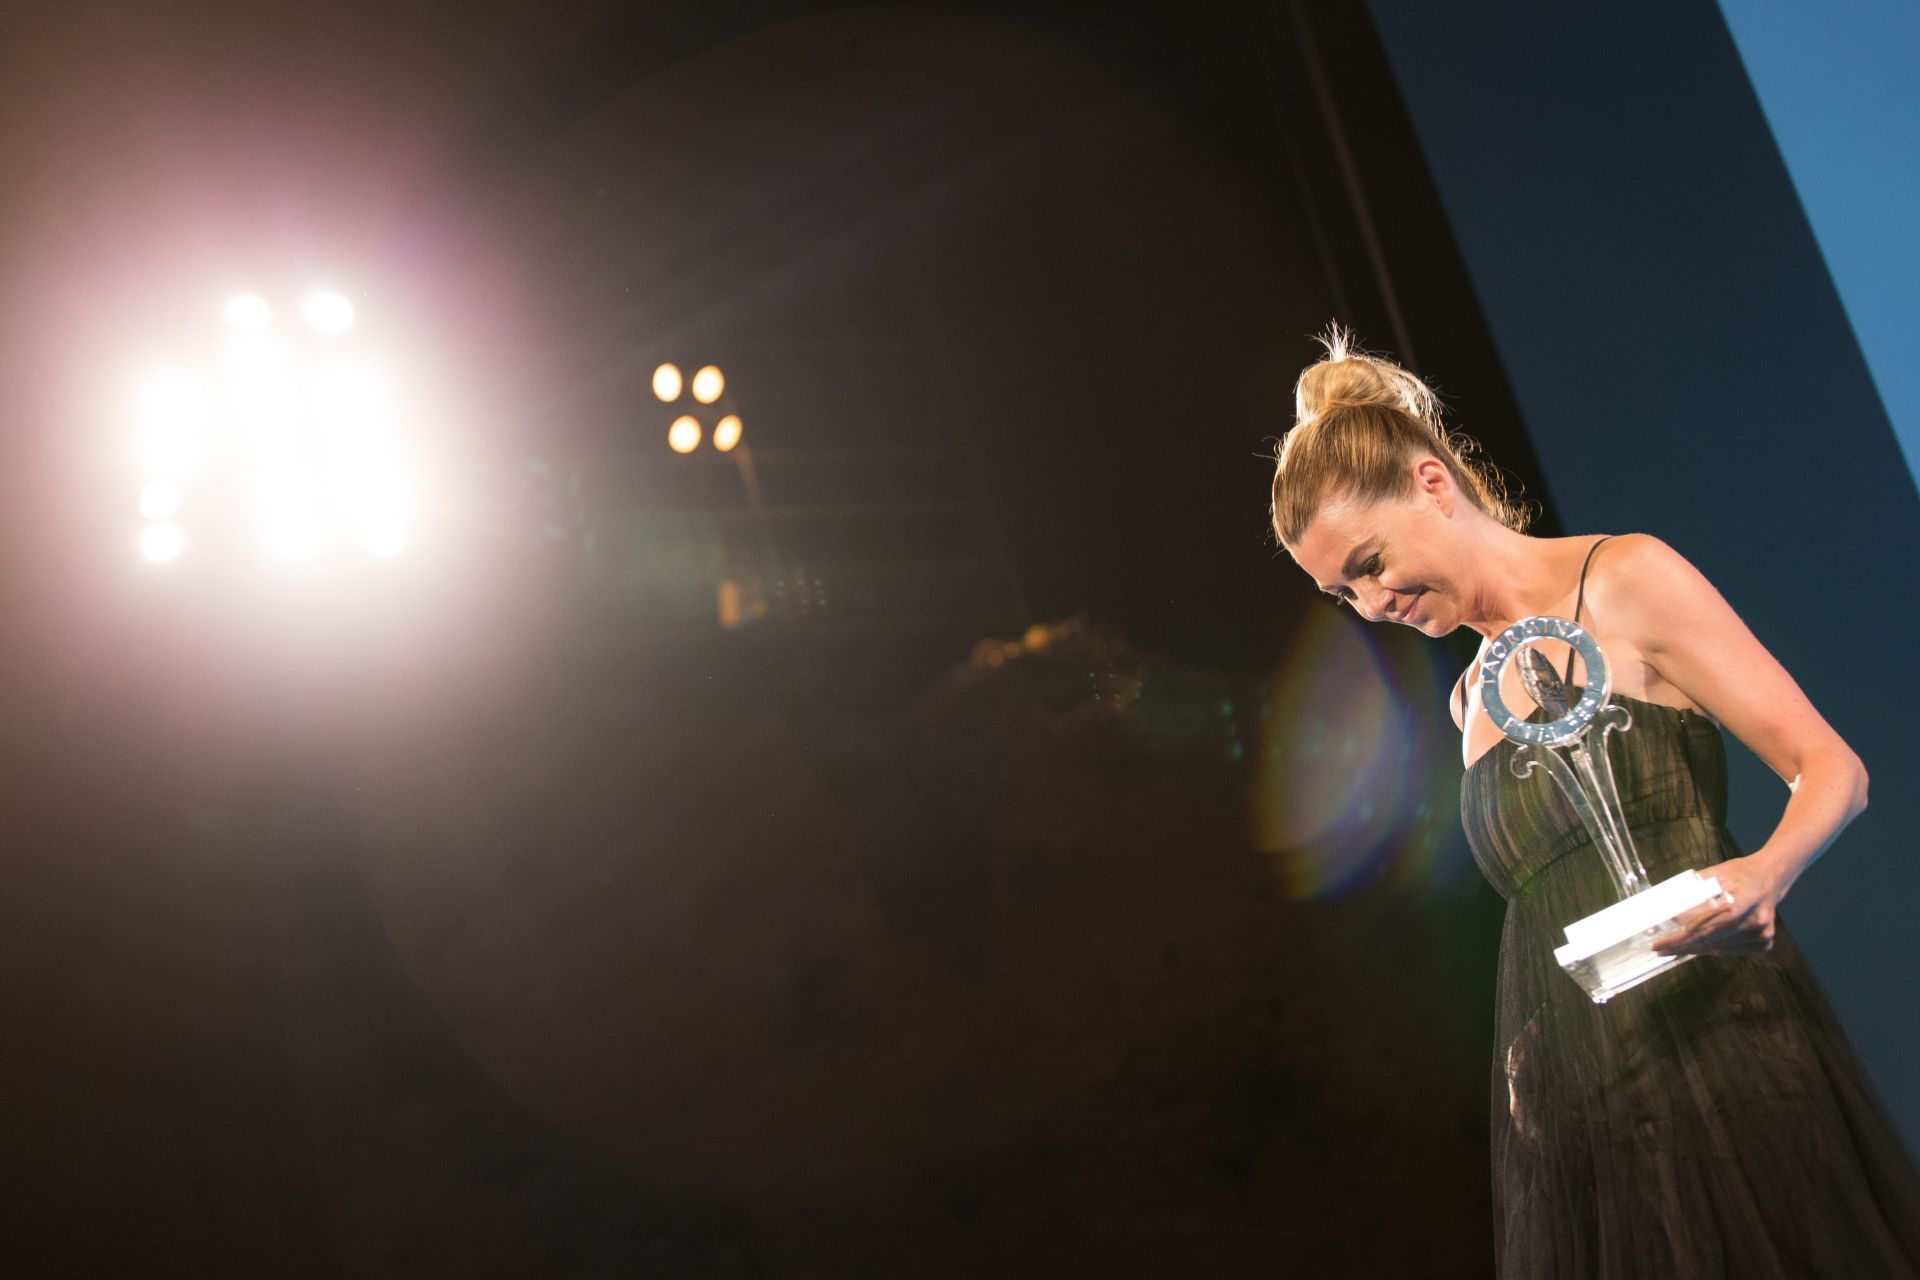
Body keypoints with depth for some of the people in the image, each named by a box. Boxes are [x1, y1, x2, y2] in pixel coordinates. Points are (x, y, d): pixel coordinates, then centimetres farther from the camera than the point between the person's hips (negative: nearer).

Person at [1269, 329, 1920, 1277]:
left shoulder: (1624, 579, 0)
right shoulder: (1473, 700, 19)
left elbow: (1830, 767, -3)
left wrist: (1769, 869, -23)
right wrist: (1524, 1070, 11)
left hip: (1711, 1049, -5)